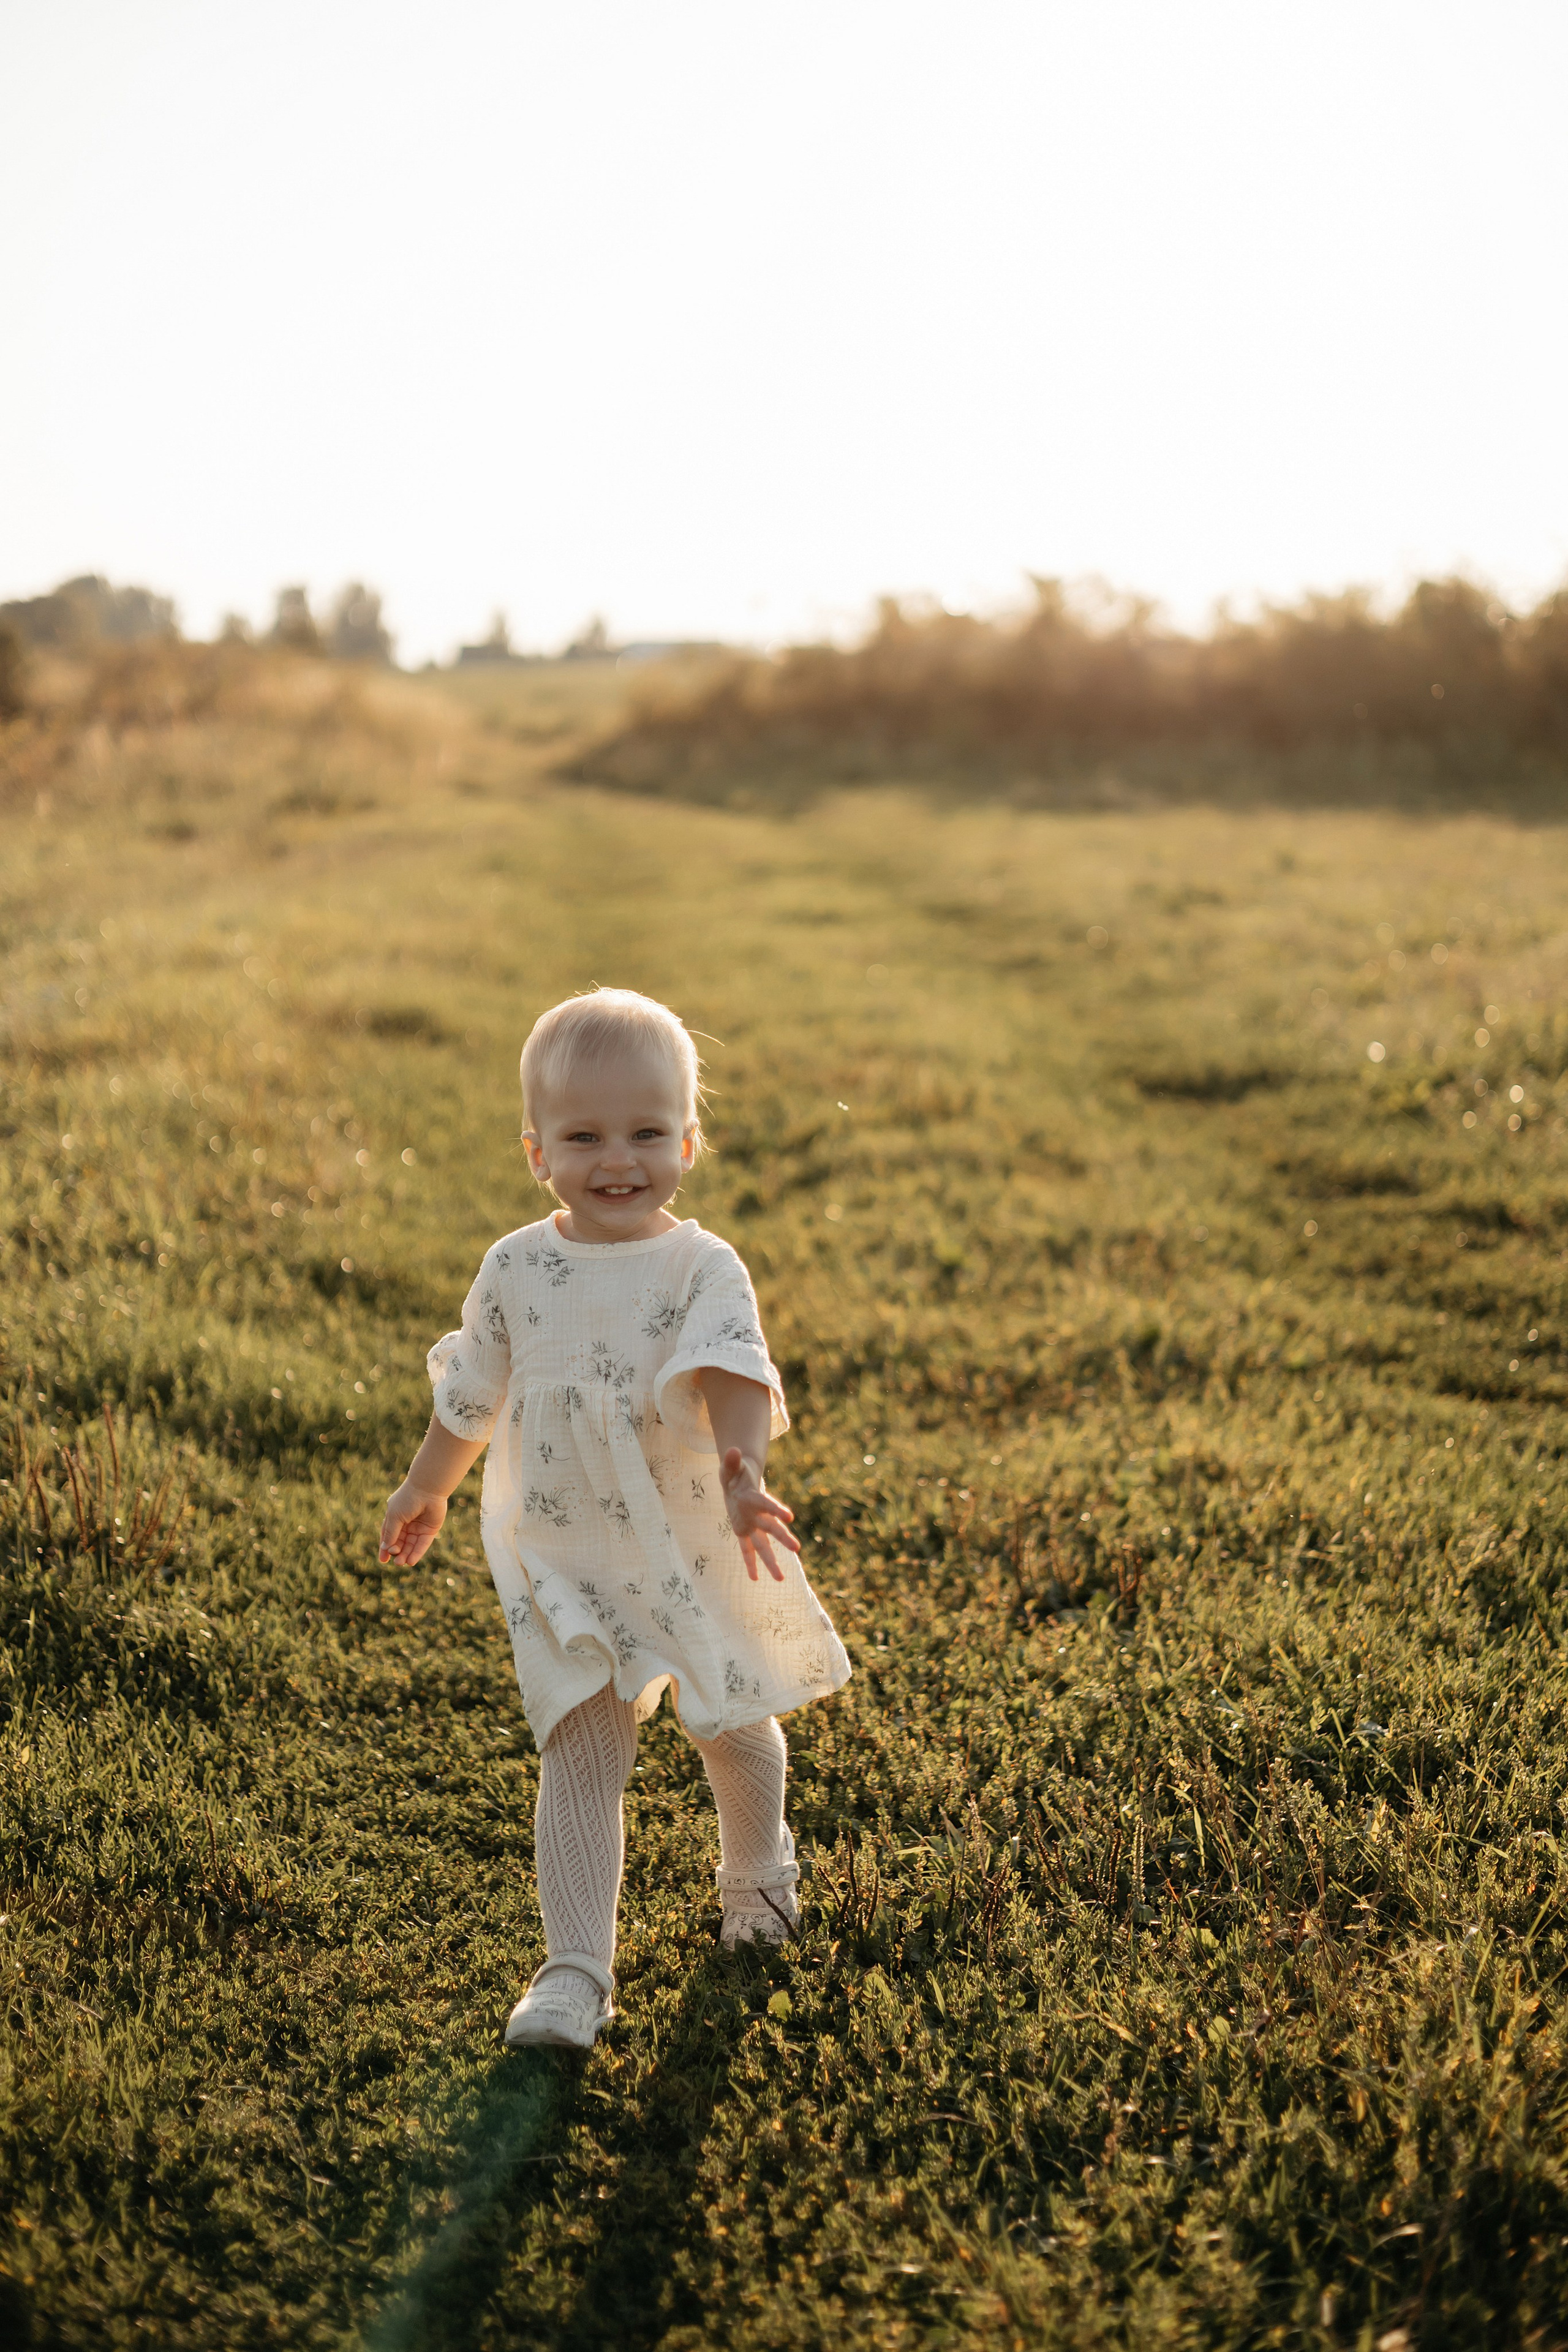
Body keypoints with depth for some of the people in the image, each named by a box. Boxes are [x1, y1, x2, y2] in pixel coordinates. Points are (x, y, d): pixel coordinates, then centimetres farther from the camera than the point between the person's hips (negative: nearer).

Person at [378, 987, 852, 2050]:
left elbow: (730, 1372, -30)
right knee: (581, 1755, -3)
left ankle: (759, 1871, 47)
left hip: (695, 1551, -1)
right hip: (567, 1564, 1)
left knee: (735, 1727, 17)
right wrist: (426, 1489, 23)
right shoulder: (517, 1270, -4)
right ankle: (577, 1970, 3)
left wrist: (741, 1471, -49)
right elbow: (473, 1396, 12)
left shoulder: (704, 1267, -13)